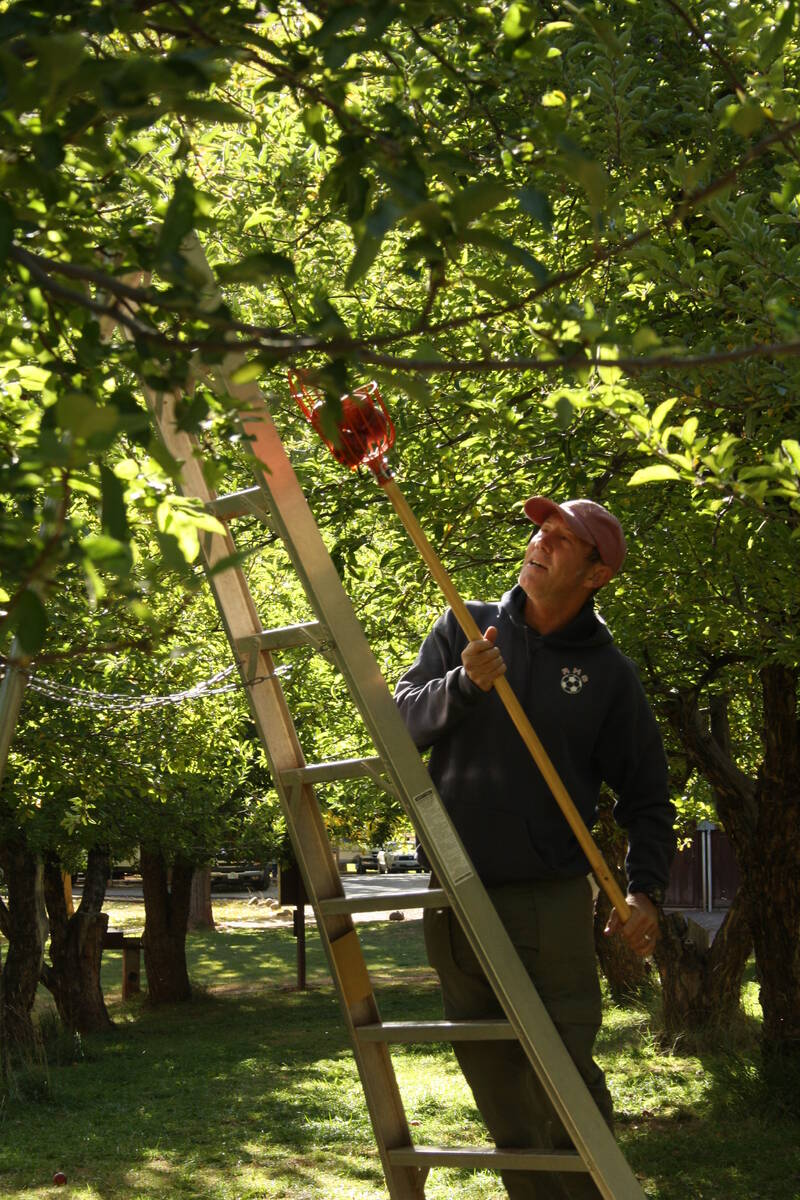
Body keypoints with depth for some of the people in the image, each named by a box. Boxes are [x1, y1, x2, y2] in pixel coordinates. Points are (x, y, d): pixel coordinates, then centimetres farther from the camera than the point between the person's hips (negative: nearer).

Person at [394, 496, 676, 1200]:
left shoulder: (608, 673, 2)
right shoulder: (465, 630, 7)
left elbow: (646, 796, 7)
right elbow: (402, 722, 1)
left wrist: (646, 890, -6)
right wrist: (464, 684, -17)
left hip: (551, 905, -2)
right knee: (495, 1080, 10)